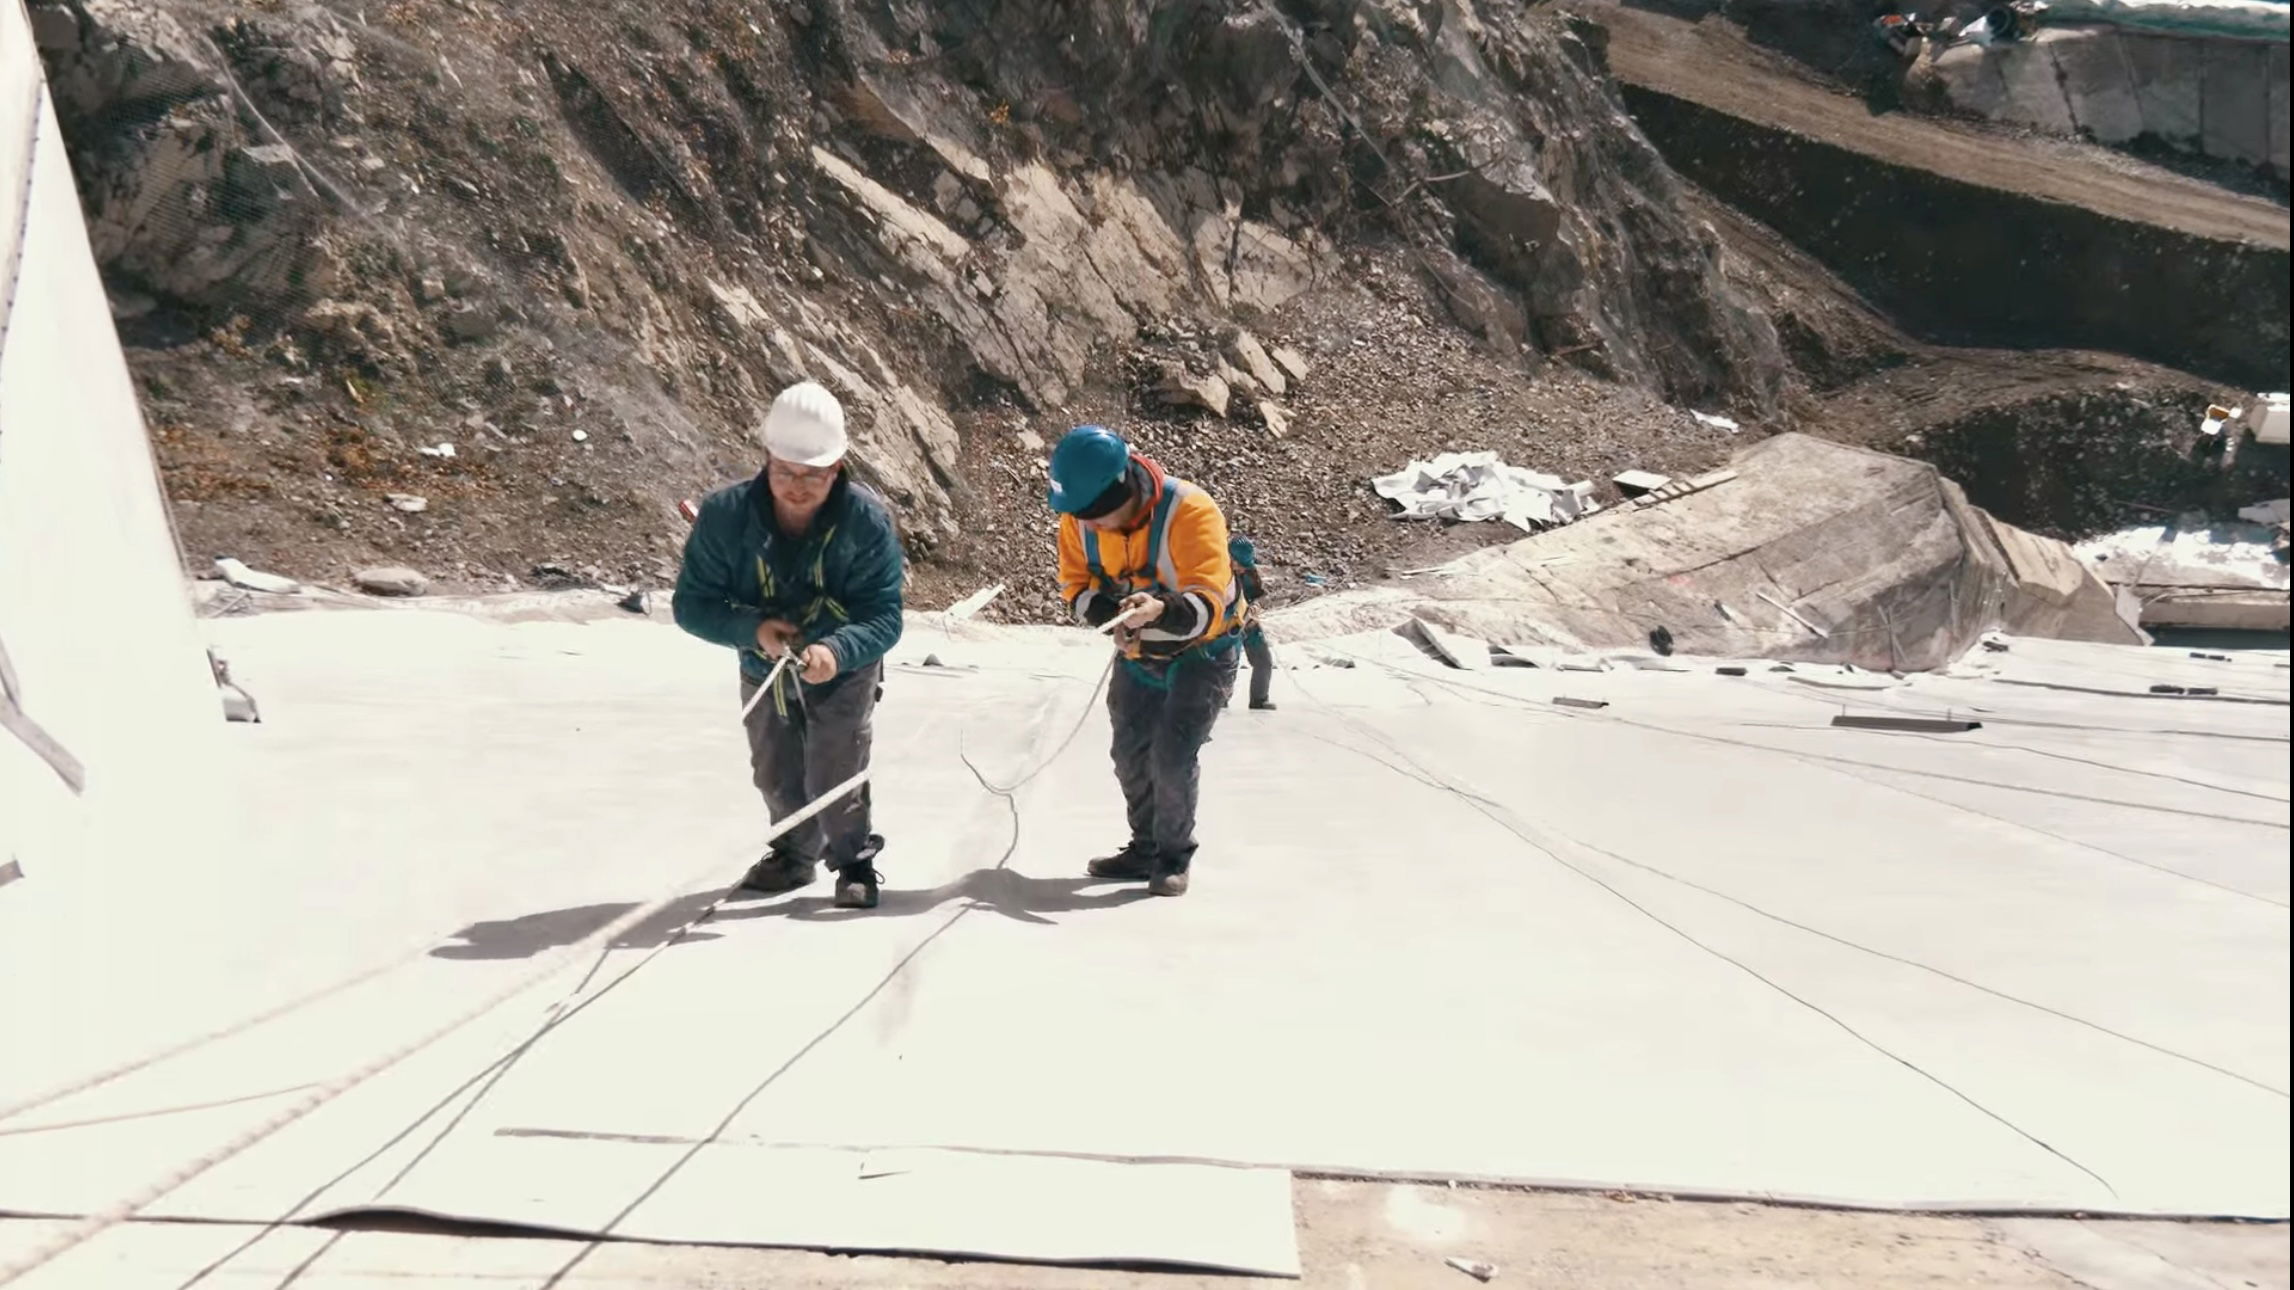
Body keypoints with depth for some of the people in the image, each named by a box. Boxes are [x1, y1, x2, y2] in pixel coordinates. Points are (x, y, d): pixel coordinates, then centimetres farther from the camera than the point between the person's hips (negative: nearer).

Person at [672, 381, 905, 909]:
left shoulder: (868, 519, -31)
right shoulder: (726, 513, -28)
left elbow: (884, 618, -31)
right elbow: (691, 604, -22)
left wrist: (836, 651, -51)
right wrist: (752, 629, -40)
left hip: (845, 668, -3)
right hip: (764, 671, 3)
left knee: (835, 777, -9)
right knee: (777, 777, 19)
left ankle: (855, 862, 20)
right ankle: (796, 855, 47)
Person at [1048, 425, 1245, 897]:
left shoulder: (1190, 512, -34)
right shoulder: (1078, 520, -17)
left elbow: (1208, 606, -37)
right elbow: (1076, 586, -5)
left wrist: (1163, 611, -58)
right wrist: (1110, 613, -26)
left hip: (1202, 653, -5)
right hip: (1138, 655, 6)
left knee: (1172, 754, -14)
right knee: (1131, 755, 10)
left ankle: (1174, 857, 6)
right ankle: (1146, 849, 30)